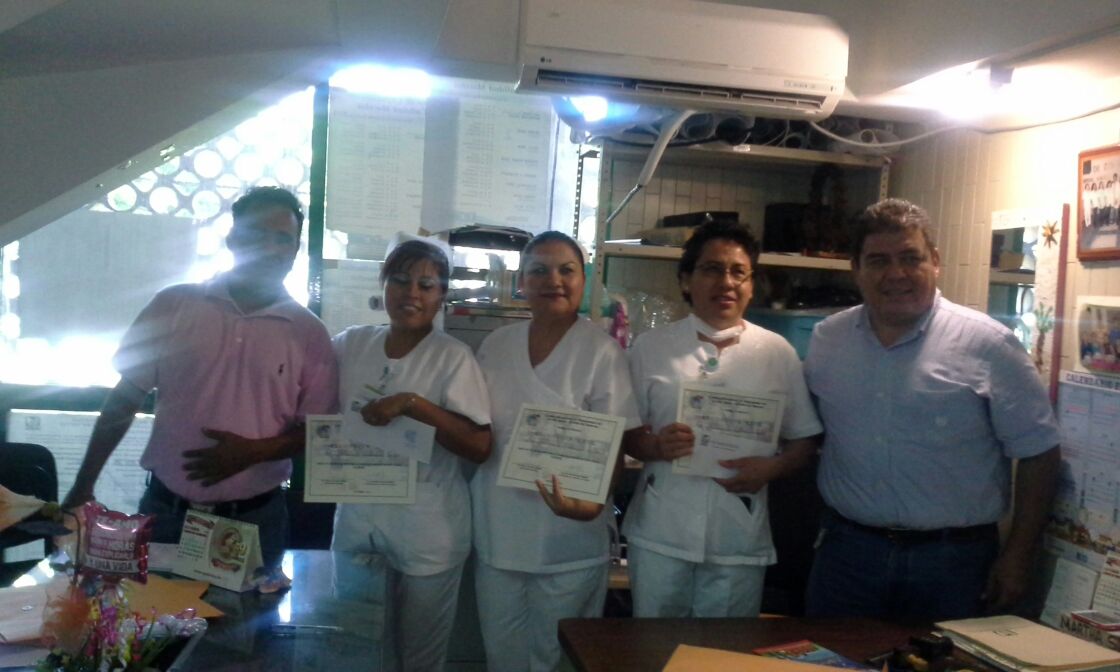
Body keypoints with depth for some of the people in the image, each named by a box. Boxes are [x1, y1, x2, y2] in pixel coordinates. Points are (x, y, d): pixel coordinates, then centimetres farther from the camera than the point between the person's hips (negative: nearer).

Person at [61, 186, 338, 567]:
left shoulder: (309, 333, -3)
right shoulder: (174, 305, -1)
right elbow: (125, 398, 4)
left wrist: (255, 451, -16)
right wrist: (83, 485, 4)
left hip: (255, 520, 0)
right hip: (165, 510, 1)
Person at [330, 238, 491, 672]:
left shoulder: (453, 356, -11)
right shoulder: (351, 344, 2)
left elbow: (480, 447, -17)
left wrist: (412, 404, -24)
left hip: (427, 526, -4)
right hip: (356, 515, 4)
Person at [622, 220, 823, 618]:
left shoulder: (777, 352, 2)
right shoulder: (651, 347, 2)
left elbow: (806, 439, 6)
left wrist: (771, 468, -13)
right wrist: (655, 445, -16)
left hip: (739, 542, 0)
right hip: (659, 536, 0)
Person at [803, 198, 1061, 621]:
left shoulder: (989, 344, -8)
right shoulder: (826, 340, 3)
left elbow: (1038, 453, -4)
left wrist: (1018, 556, -5)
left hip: (953, 558, -2)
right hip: (847, 550, 3)